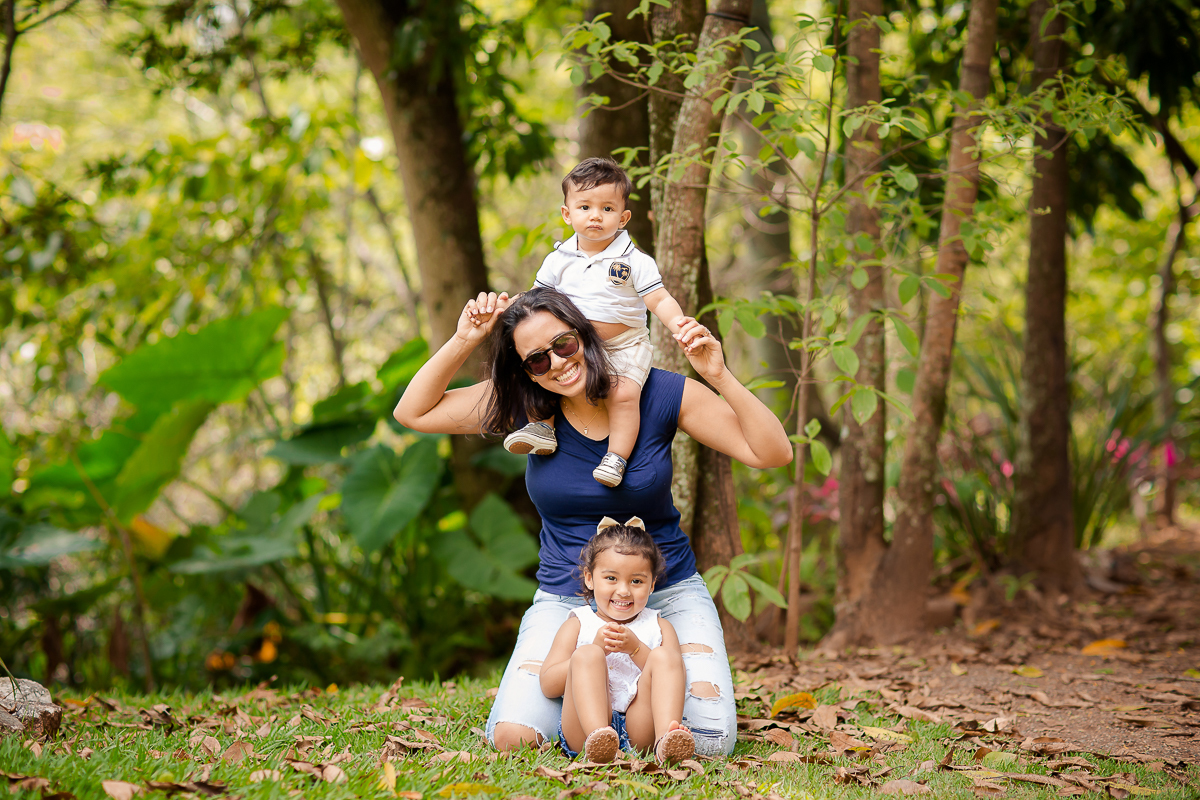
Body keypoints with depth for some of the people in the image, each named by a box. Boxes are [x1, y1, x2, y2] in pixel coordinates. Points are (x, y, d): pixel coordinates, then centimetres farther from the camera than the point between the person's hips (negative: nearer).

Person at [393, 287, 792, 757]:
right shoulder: (527, 405, -7)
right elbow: (413, 413, -5)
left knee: (712, 739, -19)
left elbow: (773, 453, -14)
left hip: (666, 591, -1)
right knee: (512, 738, -21)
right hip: (565, 599, 1)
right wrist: (465, 339, -17)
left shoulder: (660, 393, -12)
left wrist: (719, 376, -28)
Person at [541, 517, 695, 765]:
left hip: (641, 732, 1)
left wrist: (636, 649, -8)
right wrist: (596, 651, -8)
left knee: (663, 657, -17)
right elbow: (548, 685, 4)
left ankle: (666, 737, -42)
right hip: (582, 732, -1)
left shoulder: (659, 627, 21)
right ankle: (597, 737, -49)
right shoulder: (578, 625, 18)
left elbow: (676, 679, 5)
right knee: (585, 655, -22)